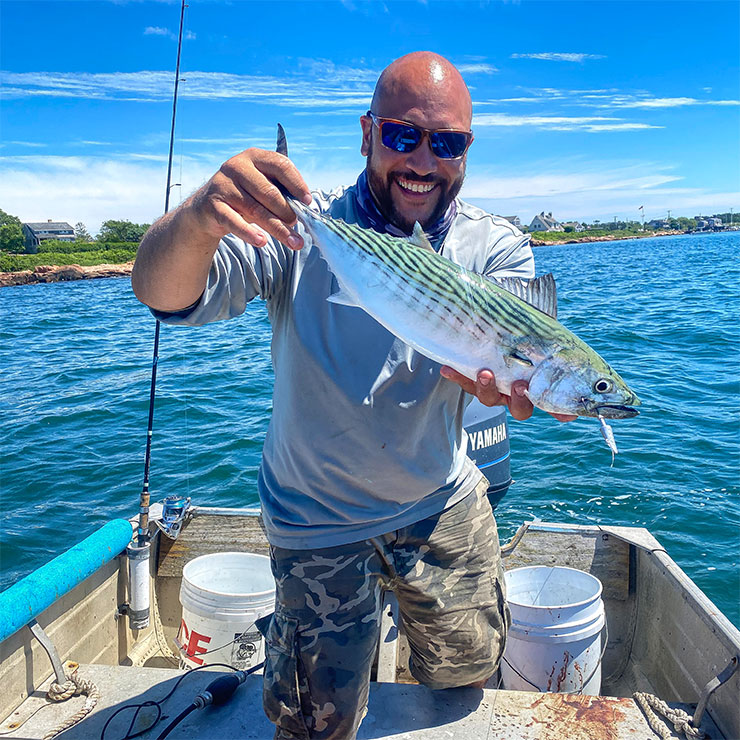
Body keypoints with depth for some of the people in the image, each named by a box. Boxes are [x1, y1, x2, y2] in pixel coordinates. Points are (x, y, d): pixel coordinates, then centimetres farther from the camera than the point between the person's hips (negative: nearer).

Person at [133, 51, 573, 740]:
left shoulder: (495, 249, -11)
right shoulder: (298, 229, -19)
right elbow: (163, 296, -30)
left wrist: (503, 374, -50)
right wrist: (197, 218, -52)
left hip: (442, 503, 3)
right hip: (317, 521, -2)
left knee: (466, 672, 26)